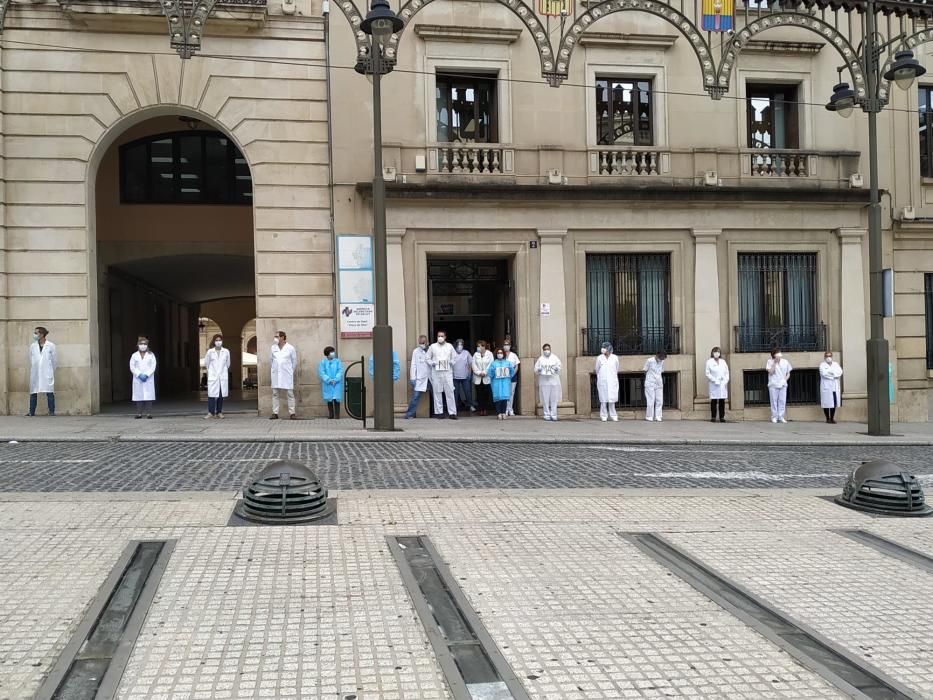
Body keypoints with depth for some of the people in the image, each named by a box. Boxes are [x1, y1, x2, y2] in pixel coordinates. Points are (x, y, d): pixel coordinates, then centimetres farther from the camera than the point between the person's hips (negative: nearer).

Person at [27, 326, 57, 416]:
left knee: (49, 392, -3)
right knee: (33, 393, 2)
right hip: (35, 374, 3)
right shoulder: (32, 346, 7)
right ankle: (31, 412, 6)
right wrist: (33, 370, 15)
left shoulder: (51, 346, -1)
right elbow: (31, 361, 15)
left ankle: (51, 411, 1)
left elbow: (55, 360, 7)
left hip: (47, 374, -3)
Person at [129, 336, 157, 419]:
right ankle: (139, 413, 0)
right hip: (137, 379, 1)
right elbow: (132, 367, 2)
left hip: (148, 379, 0)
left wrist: (146, 375, -12)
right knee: (139, 396, -2)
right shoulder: (134, 355, 9)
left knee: (149, 396, -5)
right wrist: (139, 375, -11)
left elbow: (153, 367, 1)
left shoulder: (151, 355, 8)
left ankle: (149, 413, -4)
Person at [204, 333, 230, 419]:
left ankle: (219, 412, 9)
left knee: (221, 395, 2)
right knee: (212, 394, -8)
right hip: (213, 376, -2)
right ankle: (211, 413, -6)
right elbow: (206, 364, 12)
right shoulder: (210, 352, 0)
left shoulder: (226, 352, 4)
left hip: (223, 377, 2)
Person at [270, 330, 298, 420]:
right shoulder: (273, 348, 5)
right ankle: (275, 413, 5)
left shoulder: (290, 348, -2)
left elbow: (295, 361, 6)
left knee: (290, 394, -1)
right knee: (275, 394, 2)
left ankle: (292, 413, 0)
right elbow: (270, 360, 17)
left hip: (287, 375, -3)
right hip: (276, 375, 3)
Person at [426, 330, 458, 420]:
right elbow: (427, 358, 11)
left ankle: (452, 412, -4)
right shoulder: (433, 346, 6)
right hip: (436, 372, 0)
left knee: (450, 392, -5)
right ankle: (439, 412, 8)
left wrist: (451, 363, 1)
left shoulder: (449, 346, 8)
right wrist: (432, 363, -3)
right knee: (437, 392, 1)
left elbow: (454, 357, 17)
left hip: (447, 372, 0)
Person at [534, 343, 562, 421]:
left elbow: (559, 367, 8)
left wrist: (556, 369, -14)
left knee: (554, 399, -3)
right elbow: (536, 370, 8)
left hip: (554, 380, 0)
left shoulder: (555, 358, 11)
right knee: (545, 399, -4)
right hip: (544, 381, 0)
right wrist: (539, 370, -14)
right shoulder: (540, 359, 10)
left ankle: (553, 415, 2)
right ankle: (547, 415, 2)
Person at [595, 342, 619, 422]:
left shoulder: (615, 358, 0)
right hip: (602, 381, 0)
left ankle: (613, 415, 8)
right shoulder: (599, 358, -1)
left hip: (612, 382, 1)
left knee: (612, 399, 1)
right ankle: (604, 416, 5)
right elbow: (597, 370, 11)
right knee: (603, 399, 0)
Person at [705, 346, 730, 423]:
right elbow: (707, 373, -3)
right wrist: (714, 380, -12)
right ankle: (713, 417, -1)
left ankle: (722, 417, 4)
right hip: (714, 385, -4)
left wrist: (726, 380, -2)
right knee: (714, 401, -6)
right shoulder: (709, 362, 2)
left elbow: (727, 372, 14)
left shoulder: (723, 362, 14)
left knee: (722, 401, 1)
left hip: (723, 384, 4)